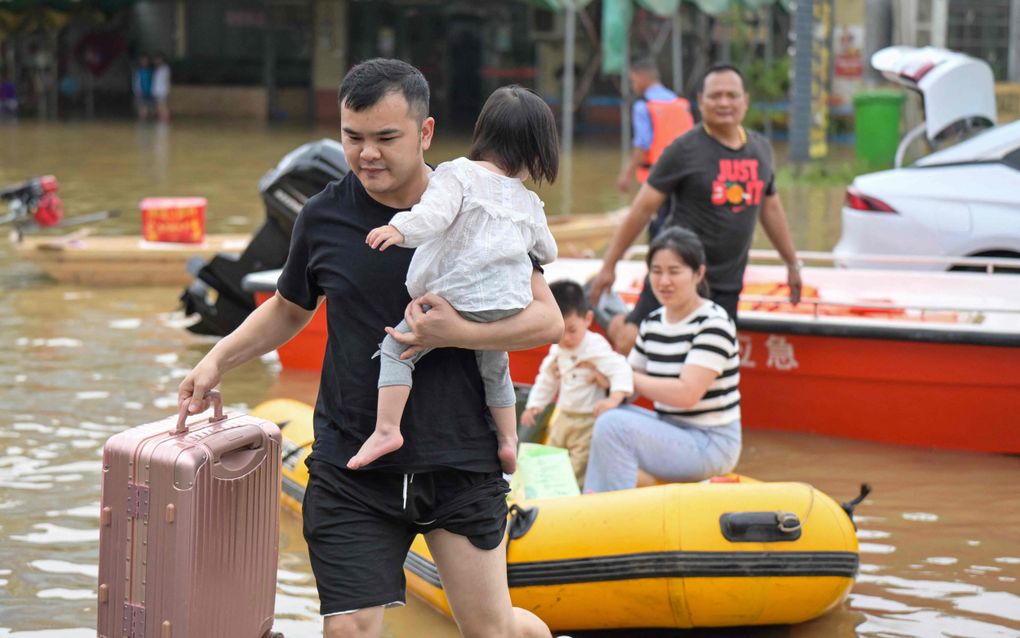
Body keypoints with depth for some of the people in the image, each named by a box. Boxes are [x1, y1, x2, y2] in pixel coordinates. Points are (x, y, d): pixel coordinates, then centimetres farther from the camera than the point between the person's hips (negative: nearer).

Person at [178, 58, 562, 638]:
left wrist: (460, 332, -18)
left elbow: (547, 320, -3)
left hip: (460, 459, -1)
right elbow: (290, 309, 21)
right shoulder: (324, 218, 2)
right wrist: (219, 360, 9)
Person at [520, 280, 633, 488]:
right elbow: (546, 379, 23)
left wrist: (614, 398, -42)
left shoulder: (596, 347, -17)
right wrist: (534, 405, 20)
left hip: (587, 421, -8)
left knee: (578, 471, -12)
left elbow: (620, 369, -28)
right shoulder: (556, 351, 8)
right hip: (563, 417, 8)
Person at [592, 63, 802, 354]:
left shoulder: (761, 149, 9)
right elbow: (643, 208, -7)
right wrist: (608, 266, -8)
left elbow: (771, 208, 23)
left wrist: (793, 264, 26)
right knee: (631, 342, -14)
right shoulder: (685, 149, -8)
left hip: (727, 284, 5)